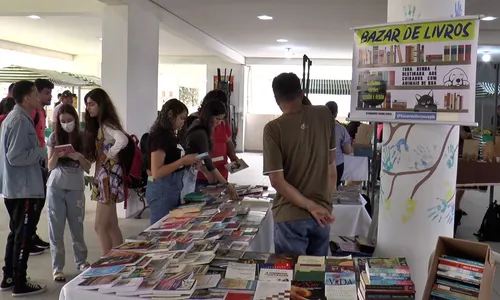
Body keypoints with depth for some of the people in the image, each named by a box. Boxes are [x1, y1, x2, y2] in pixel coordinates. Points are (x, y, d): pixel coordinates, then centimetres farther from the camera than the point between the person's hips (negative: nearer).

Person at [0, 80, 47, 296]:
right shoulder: (20, 120, -18)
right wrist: (43, 152, -16)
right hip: (24, 188, -10)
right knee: (24, 235, -1)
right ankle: (20, 284, 7)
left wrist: (39, 153, 13)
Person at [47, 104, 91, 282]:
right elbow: (50, 166, 3)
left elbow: (88, 168, 1)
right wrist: (56, 155, -17)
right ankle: (57, 267, 12)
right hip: (56, 188, 0)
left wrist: (79, 157, -18)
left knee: (77, 227, 9)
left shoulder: (82, 138, 1)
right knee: (56, 228, 4)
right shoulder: (54, 137, 1)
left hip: (76, 188, 0)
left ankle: (81, 262, 25)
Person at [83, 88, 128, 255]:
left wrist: (109, 154, -20)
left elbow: (123, 141, -34)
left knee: (100, 226, -6)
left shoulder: (106, 125, -14)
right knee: (112, 226, 13)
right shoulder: (98, 125, 15)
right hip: (103, 177, 10)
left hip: (109, 177, -10)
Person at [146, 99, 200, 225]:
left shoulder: (170, 135, 10)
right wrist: (183, 161, -21)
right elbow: (156, 172, -22)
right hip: (162, 189, -9)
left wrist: (188, 161, 5)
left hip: (173, 188, 9)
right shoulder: (159, 136, -16)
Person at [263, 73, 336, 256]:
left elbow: (277, 181, -17)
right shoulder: (325, 115, 0)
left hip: (291, 215, -4)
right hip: (323, 211, 5)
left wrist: (311, 206, -12)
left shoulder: (273, 128, -13)